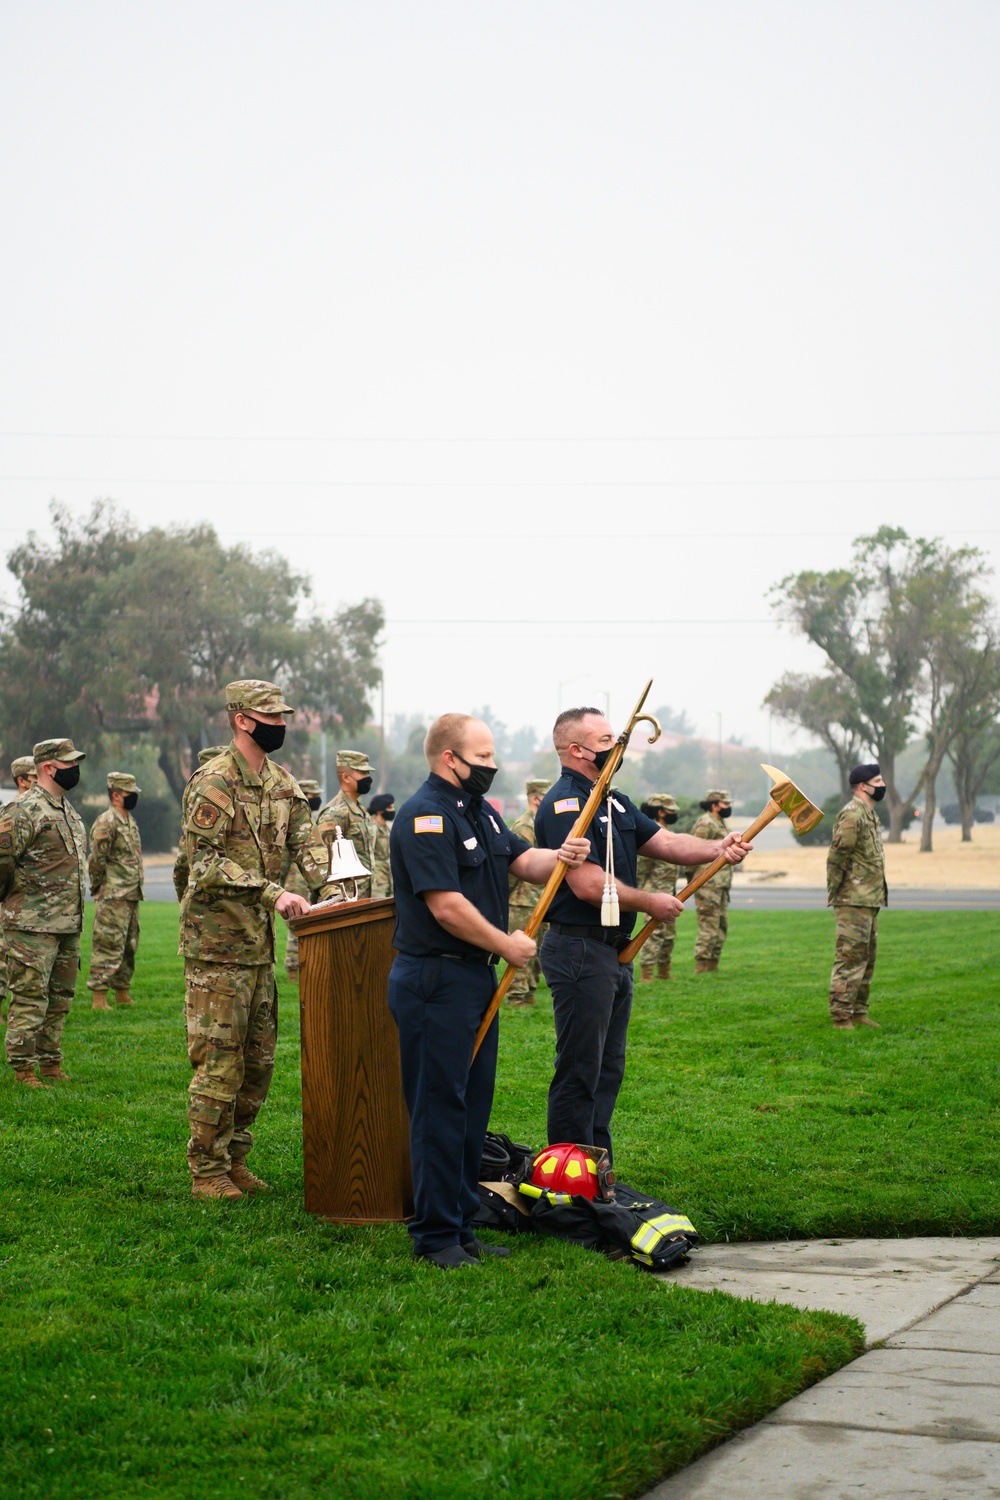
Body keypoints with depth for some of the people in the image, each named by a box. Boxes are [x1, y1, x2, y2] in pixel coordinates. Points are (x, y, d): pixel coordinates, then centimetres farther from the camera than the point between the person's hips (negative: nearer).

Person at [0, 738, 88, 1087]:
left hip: (68, 924, 9)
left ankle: (51, 1063, 22)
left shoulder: (68, 810, 16)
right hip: (32, 926, -9)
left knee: (60, 999, 13)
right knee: (30, 999, -5)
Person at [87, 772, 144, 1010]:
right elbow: (96, 861, -15)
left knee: (129, 947, 14)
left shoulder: (131, 822, 17)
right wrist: (101, 890, -11)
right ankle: (98, 997, -7)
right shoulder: (106, 823, -13)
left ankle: (123, 994, 22)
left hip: (132, 898, 9)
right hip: (113, 898, -9)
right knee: (108, 946, -9)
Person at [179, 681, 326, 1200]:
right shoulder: (213, 782, -12)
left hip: (259, 940, 8)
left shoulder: (282, 783, 12)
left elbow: (305, 845, 8)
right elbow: (204, 861, -18)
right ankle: (207, 1172, 3)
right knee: (219, 1061, -6)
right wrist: (272, 892, -24)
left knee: (258, 1061, 11)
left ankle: (234, 1159, 22)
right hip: (216, 941, -8)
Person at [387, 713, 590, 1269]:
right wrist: (507, 945, -11)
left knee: (473, 1107, 13)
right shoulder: (426, 817, -16)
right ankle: (436, 1237, 0)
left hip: (478, 979, 10)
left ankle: (464, 1227, 21)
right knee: (440, 1109, -6)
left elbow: (523, 861, 13)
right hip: (435, 981, -10)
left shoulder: (481, 811, 16)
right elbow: (448, 907, -21)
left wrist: (559, 857, -9)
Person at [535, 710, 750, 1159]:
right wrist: (650, 903, -11)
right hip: (579, 950, -10)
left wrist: (716, 849, -11)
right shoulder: (564, 805, -16)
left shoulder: (614, 802, 16)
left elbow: (665, 842, 8)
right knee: (580, 1072, -5)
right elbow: (588, 885, -23)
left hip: (614, 952, 10)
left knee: (607, 1069, 16)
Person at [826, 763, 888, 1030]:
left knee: (867, 958, 14)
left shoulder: (870, 814, 17)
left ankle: (858, 1012, 21)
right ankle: (841, 1016, -6)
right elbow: (836, 856, -18)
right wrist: (834, 893, -15)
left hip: (870, 900, 10)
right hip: (854, 901, -10)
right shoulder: (851, 815, -15)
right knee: (850, 958, -9)